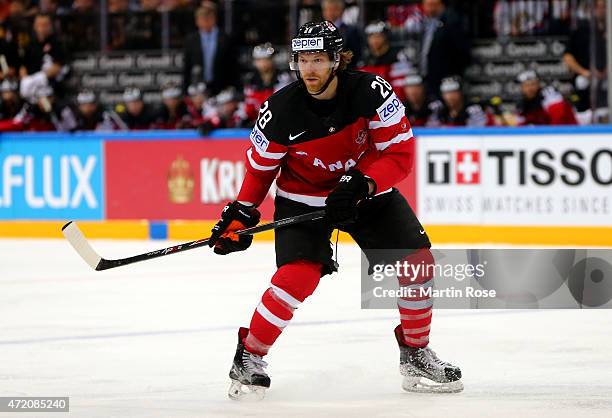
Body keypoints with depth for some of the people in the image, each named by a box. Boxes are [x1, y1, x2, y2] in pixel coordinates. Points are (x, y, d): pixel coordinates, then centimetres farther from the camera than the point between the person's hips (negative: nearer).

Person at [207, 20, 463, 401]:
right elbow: (261, 166, -4)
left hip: (367, 189, 2)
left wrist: (362, 185, -31)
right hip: (302, 196, -2)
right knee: (298, 276, -22)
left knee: (417, 261, -8)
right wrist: (241, 214, -10)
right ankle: (249, 356, -5)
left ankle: (415, 352, 12)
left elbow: (401, 154, -18)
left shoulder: (371, 92, -22)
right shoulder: (281, 111, -21)